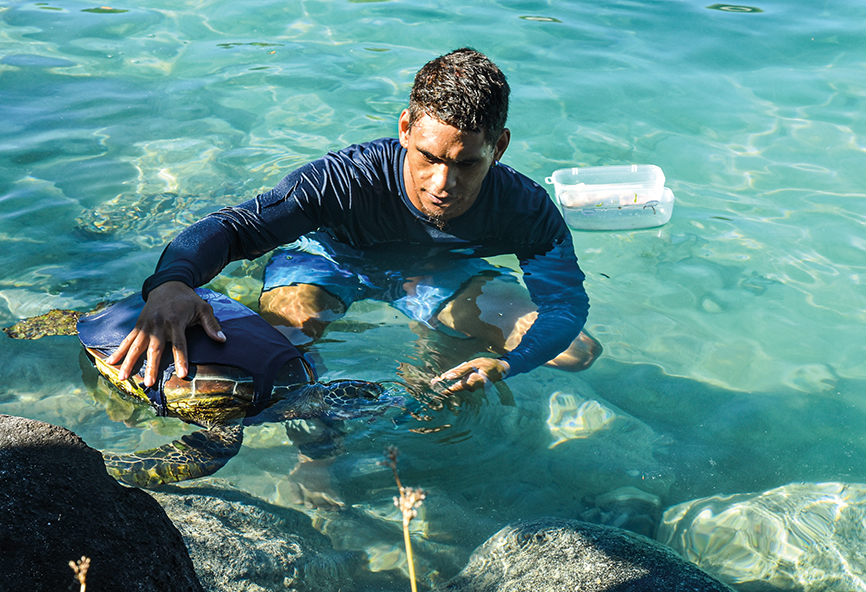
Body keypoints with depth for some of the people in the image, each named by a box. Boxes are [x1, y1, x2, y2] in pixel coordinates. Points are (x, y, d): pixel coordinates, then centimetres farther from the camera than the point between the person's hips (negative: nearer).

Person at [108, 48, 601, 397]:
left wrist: (505, 365, -48)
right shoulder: (347, 179, -39)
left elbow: (567, 302, -26)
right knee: (287, 325, -39)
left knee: (578, 352, -8)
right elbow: (231, 227, -40)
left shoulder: (527, 210, -31)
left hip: (439, 267, 3)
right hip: (332, 258, -2)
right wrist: (170, 283, -63)